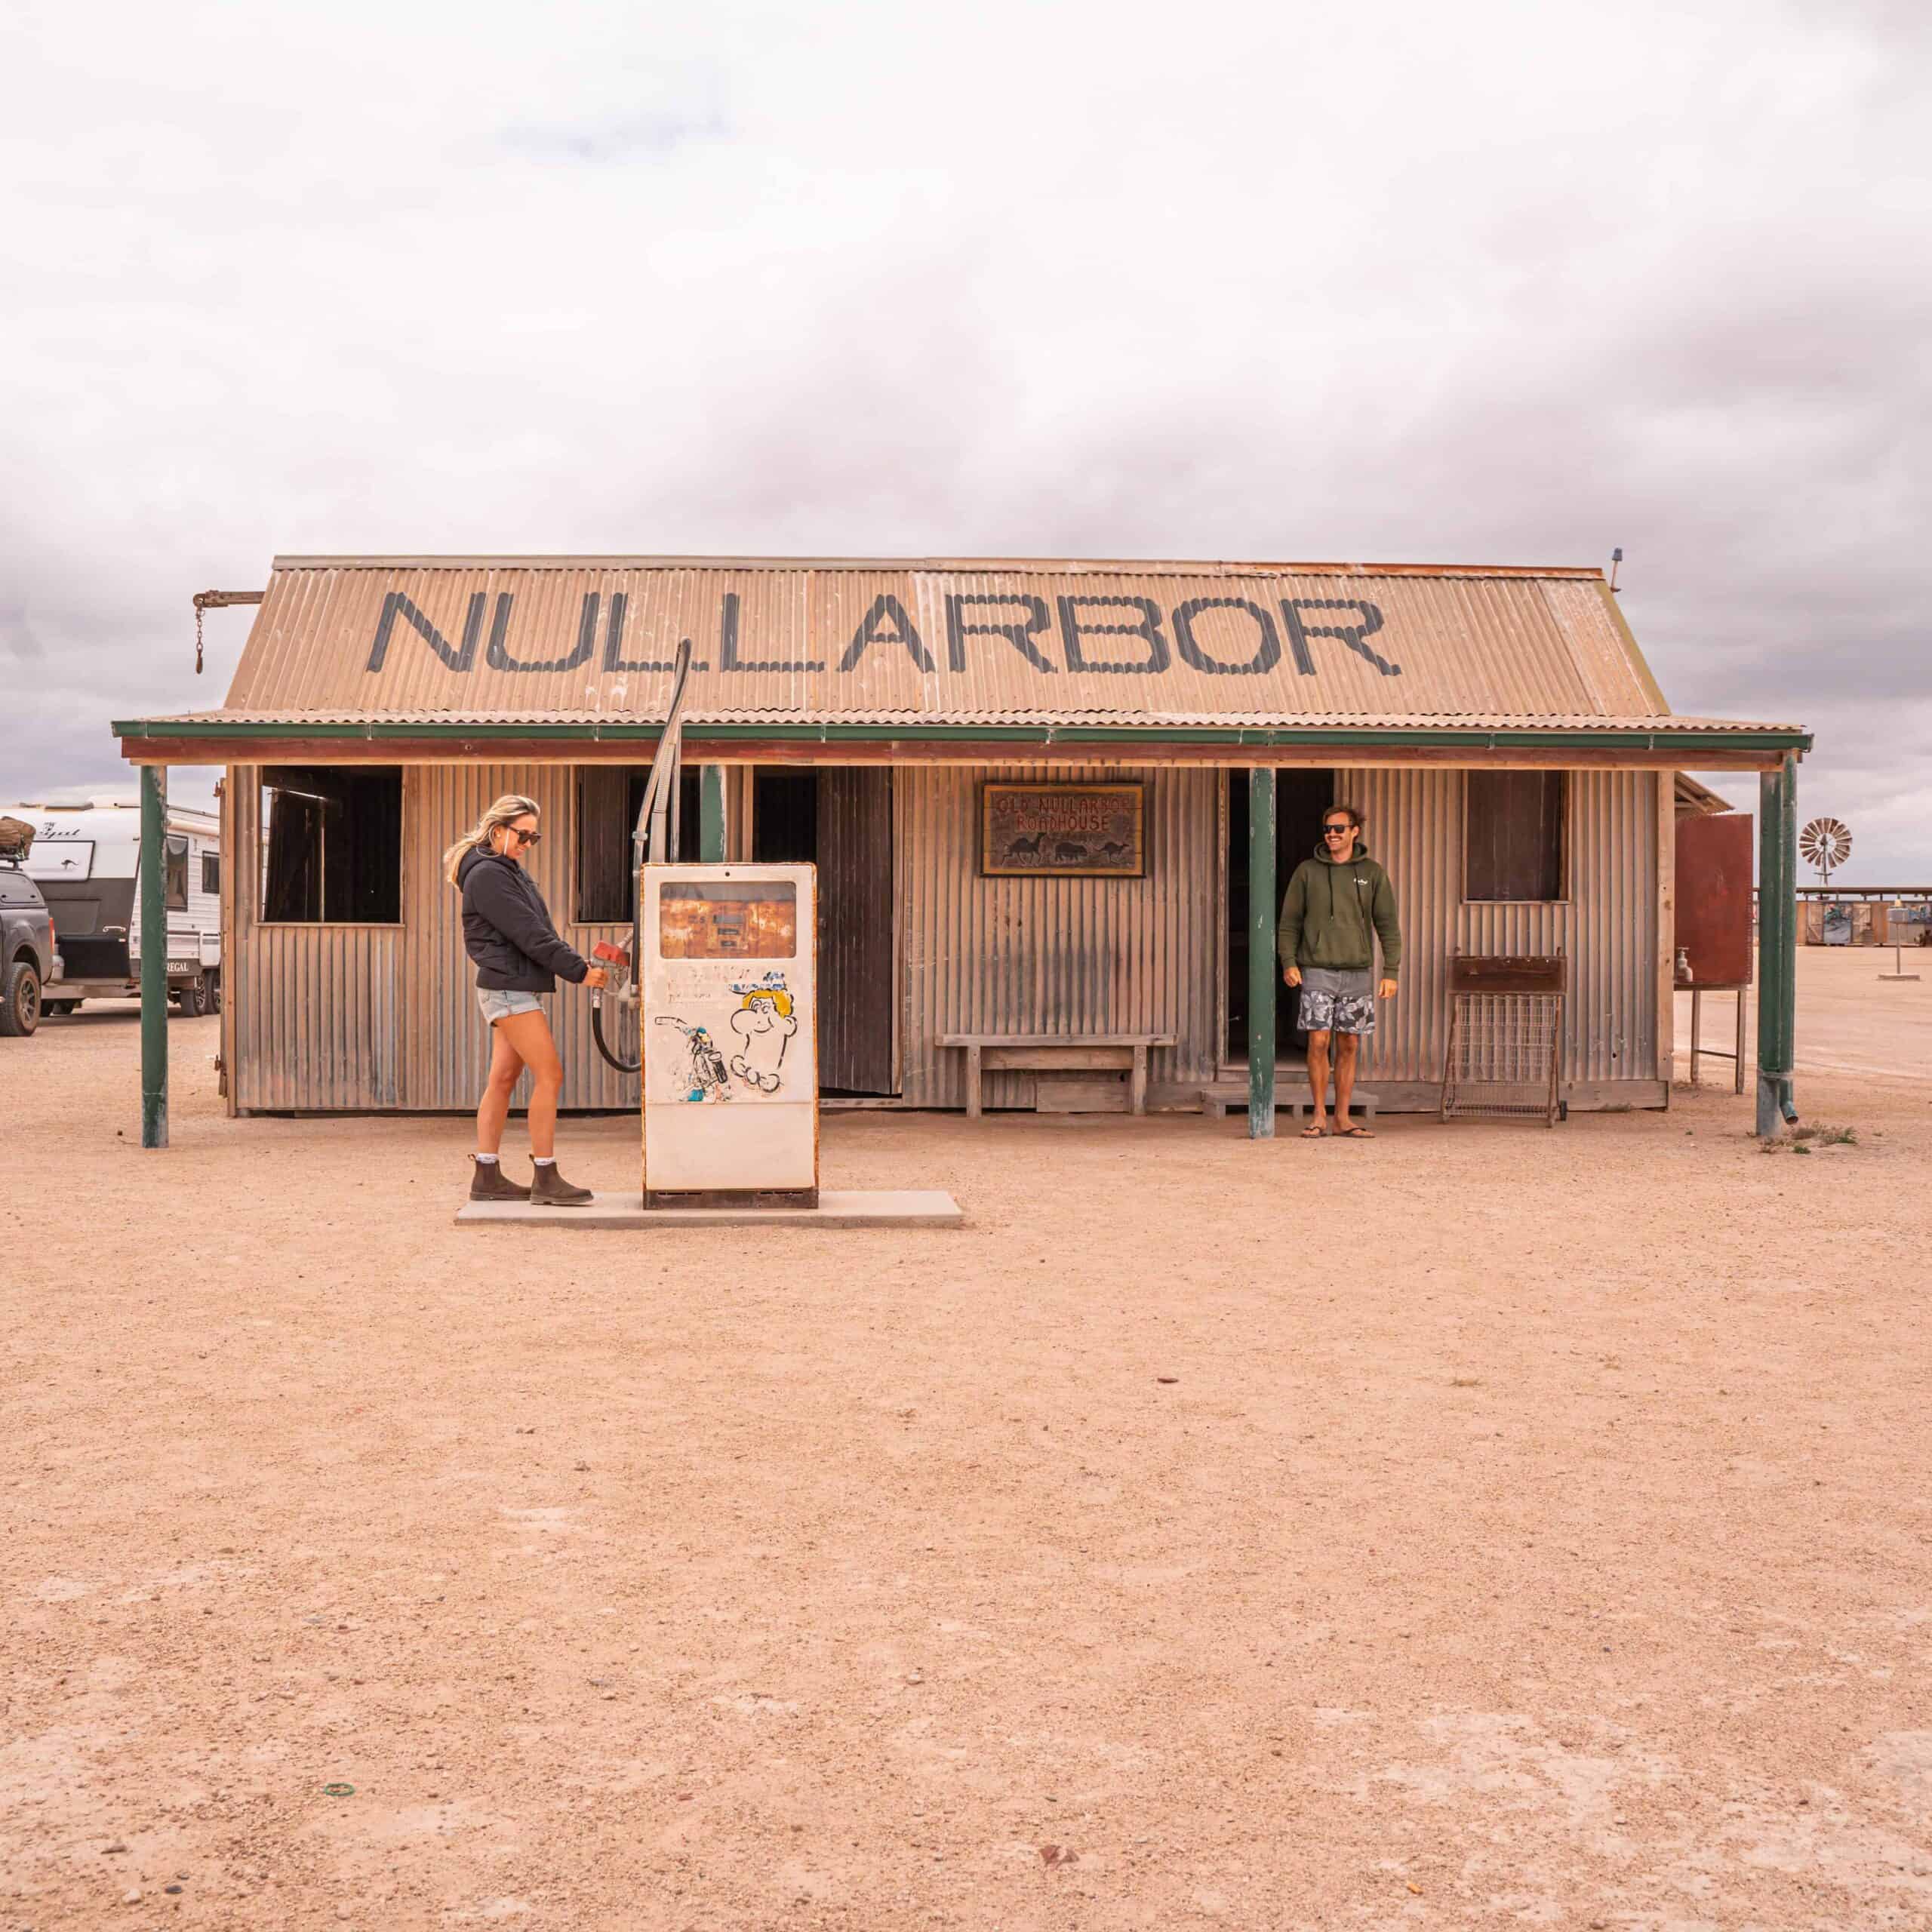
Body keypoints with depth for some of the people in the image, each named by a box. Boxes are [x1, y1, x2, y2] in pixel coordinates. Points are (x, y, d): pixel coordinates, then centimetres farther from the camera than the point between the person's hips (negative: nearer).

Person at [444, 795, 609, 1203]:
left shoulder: (509, 870, 18)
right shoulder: (486, 875, -13)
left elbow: (538, 929, 18)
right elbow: (528, 934, -18)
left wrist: (579, 961, 5)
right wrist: (579, 971, -16)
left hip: (515, 989, 10)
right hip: (508, 988, -10)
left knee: (503, 1080, 10)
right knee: (549, 1076, -10)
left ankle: (487, 1176, 14)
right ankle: (545, 1180, -7)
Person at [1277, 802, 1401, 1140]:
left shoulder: (1372, 873, 4)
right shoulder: (1307, 871, 3)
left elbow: (1388, 925, 4)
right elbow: (1290, 921, 5)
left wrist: (1391, 972, -3)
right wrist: (1288, 962, -7)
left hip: (1357, 972, 1)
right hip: (1317, 971, -1)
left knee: (1349, 1046, 5)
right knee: (1318, 1042, -7)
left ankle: (1342, 1119, 12)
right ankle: (1319, 1115, 5)